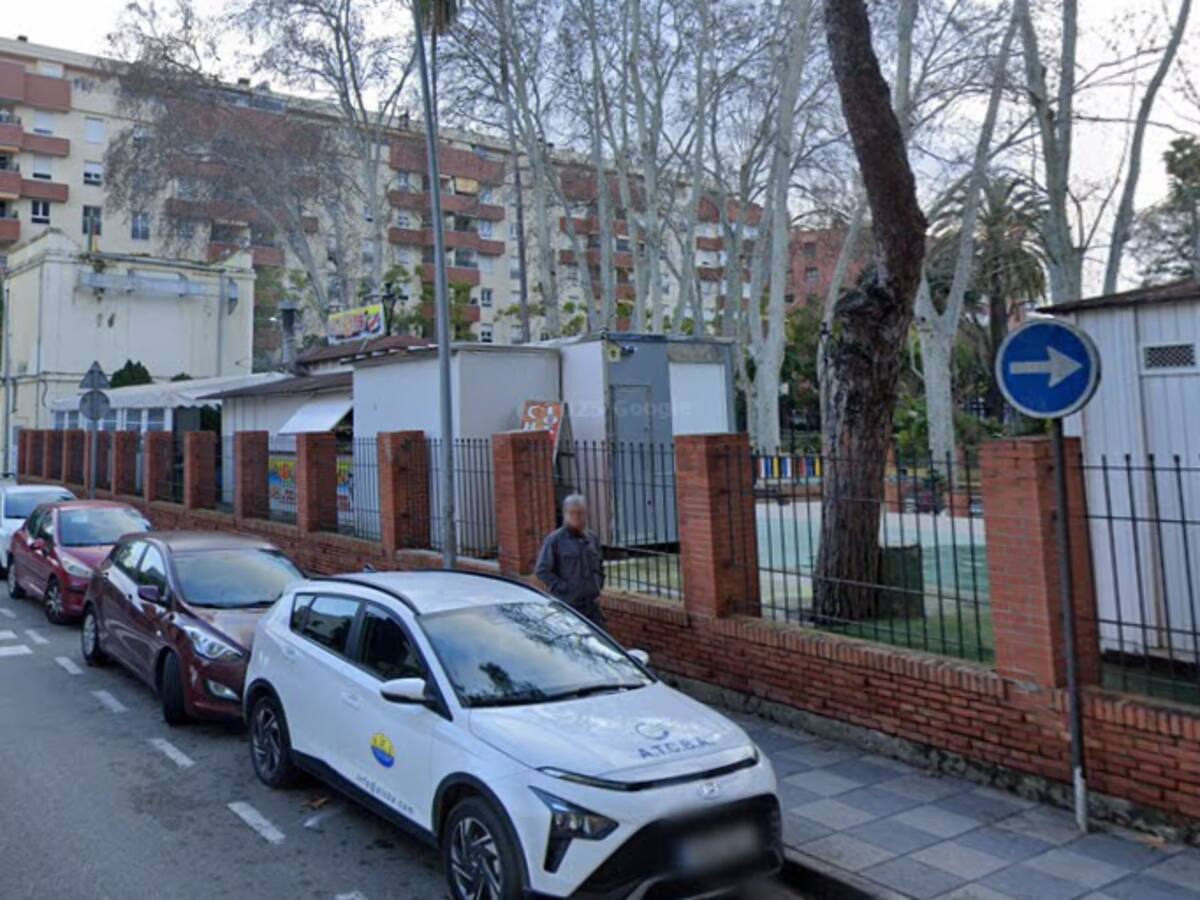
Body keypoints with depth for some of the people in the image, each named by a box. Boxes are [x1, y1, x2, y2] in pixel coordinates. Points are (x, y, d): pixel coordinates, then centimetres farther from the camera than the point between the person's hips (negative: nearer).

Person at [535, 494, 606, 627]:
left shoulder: (592, 539, 11)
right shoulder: (554, 540, -8)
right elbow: (542, 570, -10)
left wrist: (598, 589, 11)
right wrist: (563, 589, -14)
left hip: (592, 605, 5)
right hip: (567, 606, -5)